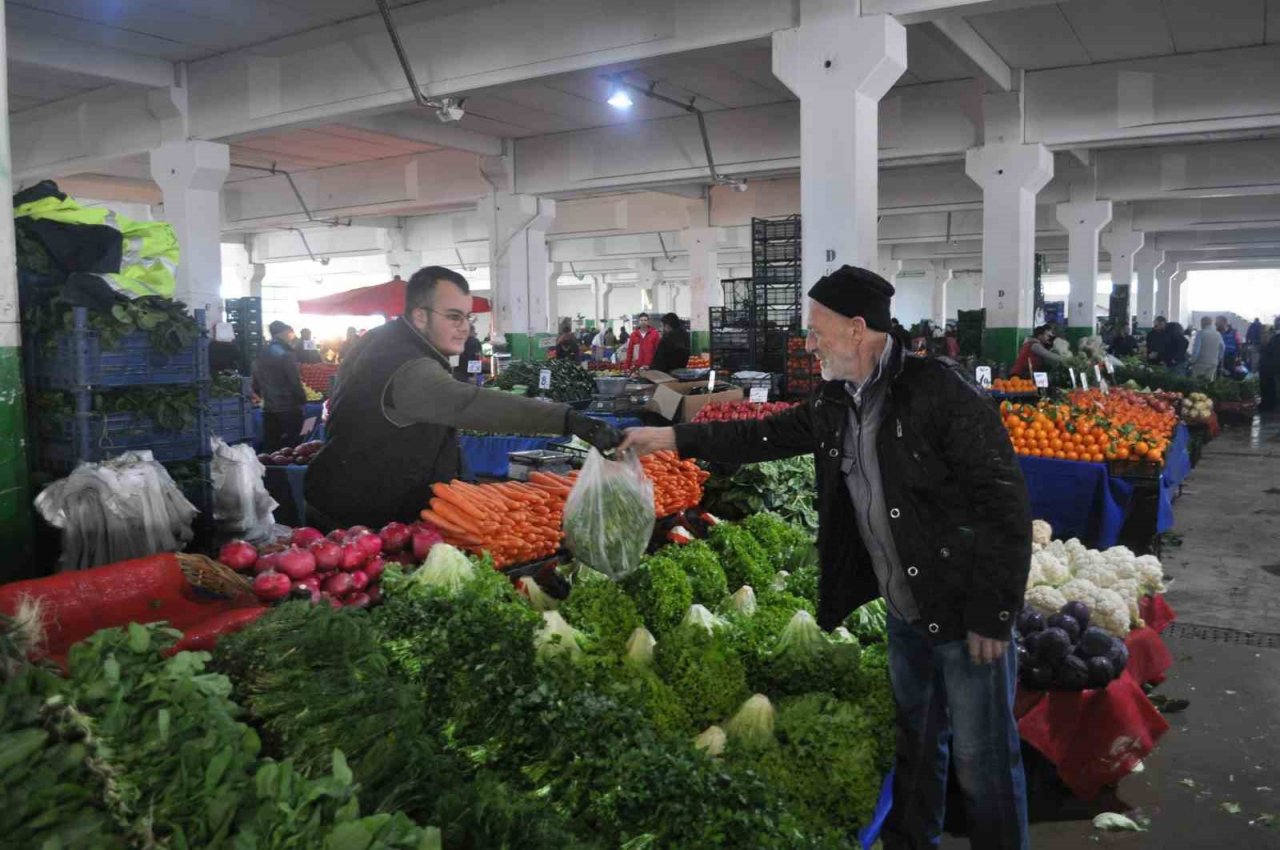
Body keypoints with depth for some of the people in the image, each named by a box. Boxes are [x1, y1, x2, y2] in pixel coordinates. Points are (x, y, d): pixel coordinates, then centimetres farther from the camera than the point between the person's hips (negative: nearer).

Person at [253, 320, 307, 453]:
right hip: (288, 409, -7)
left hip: (268, 410, 7)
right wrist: (303, 400, -1)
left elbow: (256, 385, 13)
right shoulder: (285, 354, -12)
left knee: (269, 448, 10)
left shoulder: (261, 355, 9)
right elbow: (295, 382, -15)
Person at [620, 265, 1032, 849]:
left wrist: (993, 615, -20)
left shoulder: (943, 395, -21)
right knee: (916, 745, 23)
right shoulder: (834, 404, 3)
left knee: (983, 762, 6)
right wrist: (672, 438, 13)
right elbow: (763, 435, 15)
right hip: (905, 612, 7)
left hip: (966, 614, -7)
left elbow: (1005, 505, -21)